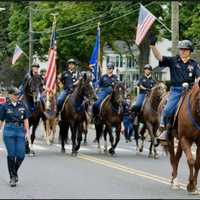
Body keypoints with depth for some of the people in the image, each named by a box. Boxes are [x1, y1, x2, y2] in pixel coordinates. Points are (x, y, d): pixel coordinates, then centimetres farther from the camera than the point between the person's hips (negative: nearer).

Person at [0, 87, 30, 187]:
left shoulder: (22, 105, 8)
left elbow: (25, 119, 9)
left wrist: (27, 132, 1)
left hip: (20, 131, 2)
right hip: (9, 131, -2)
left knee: (21, 155, -4)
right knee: (11, 154, -4)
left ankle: (15, 171, 24)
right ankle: (12, 177, 5)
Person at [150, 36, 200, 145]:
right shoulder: (173, 61, 9)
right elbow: (159, 57, -1)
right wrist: (152, 45, -13)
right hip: (176, 90, -1)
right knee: (168, 110, -17)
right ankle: (164, 130, -1)